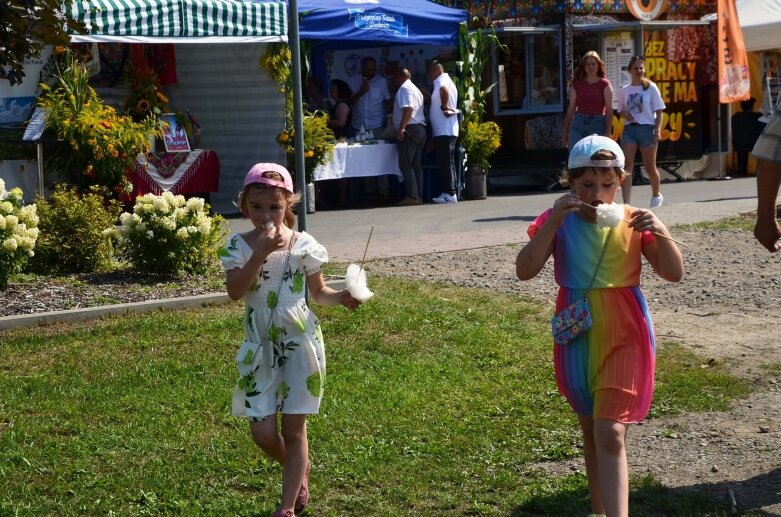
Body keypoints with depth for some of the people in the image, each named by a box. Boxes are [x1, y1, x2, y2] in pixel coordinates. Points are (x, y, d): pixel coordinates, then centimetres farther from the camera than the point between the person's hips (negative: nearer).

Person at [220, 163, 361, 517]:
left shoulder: (303, 245, -4)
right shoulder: (238, 246, -4)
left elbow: (318, 293, 6)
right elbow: (235, 291, -20)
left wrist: (341, 297, -14)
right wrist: (261, 253, -27)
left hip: (299, 344, -1)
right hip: (261, 348, 2)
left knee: (293, 428, 2)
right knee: (263, 432, 3)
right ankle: (300, 470, 34)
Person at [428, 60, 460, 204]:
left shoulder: (442, 81, -10)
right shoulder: (446, 81, 23)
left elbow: (444, 90, -34)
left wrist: (444, 106, -22)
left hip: (445, 131, -10)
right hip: (442, 131, 10)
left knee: (446, 162, -10)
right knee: (445, 163, 11)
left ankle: (450, 194, -11)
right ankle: (449, 192, 14)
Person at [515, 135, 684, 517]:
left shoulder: (633, 221, -4)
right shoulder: (557, 221, -3)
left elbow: (674, 274, -5)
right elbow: (524, 270, -15)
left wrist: (661, 232, -22)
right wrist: (553, 221, -23)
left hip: (624, 334, -2)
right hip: (578, 335, 2)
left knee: (610, 432, -13)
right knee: (590, 429, 16)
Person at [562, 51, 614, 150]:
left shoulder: (604, 84, 2)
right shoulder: (577, 84, 9)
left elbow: (609, 110, -3)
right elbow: (571, 109, 12)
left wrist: (608, 132, -12)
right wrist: (565, 132, 10)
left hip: (598, 124, -2)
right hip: (578, 124, 2)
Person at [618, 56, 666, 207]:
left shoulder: (651, 87, -1)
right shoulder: (624, 90, 8)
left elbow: (659, 111, -2)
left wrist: (658, 131, -11)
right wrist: (625, 115, -7)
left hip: (647, 128, -2)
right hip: (629, 128, 2)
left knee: (650, 166, 9)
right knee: (627, 166, -12)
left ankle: (656, 195, 35)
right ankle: (626, 203, -16)